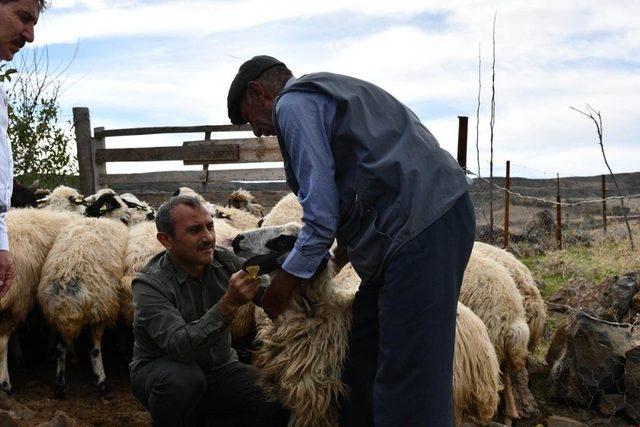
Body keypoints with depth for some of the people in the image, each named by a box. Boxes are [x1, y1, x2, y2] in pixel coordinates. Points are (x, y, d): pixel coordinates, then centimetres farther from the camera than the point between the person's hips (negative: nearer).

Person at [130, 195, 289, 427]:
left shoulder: (226, 262, -7)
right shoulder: (150, 285, -22)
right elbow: (179, 346, -35)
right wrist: (229, 304, -44)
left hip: (220, 367, 5)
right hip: (161, 370, -4)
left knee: (280, 408, -17)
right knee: (182, 377, -39)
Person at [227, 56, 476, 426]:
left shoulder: (292, 103, -3)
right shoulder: (325, 93, 28)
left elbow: (321, 208, -9)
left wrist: (289, 277, 1)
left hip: (421, 227, -10)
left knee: (409, 375, -9)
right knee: (362, 355, 16)